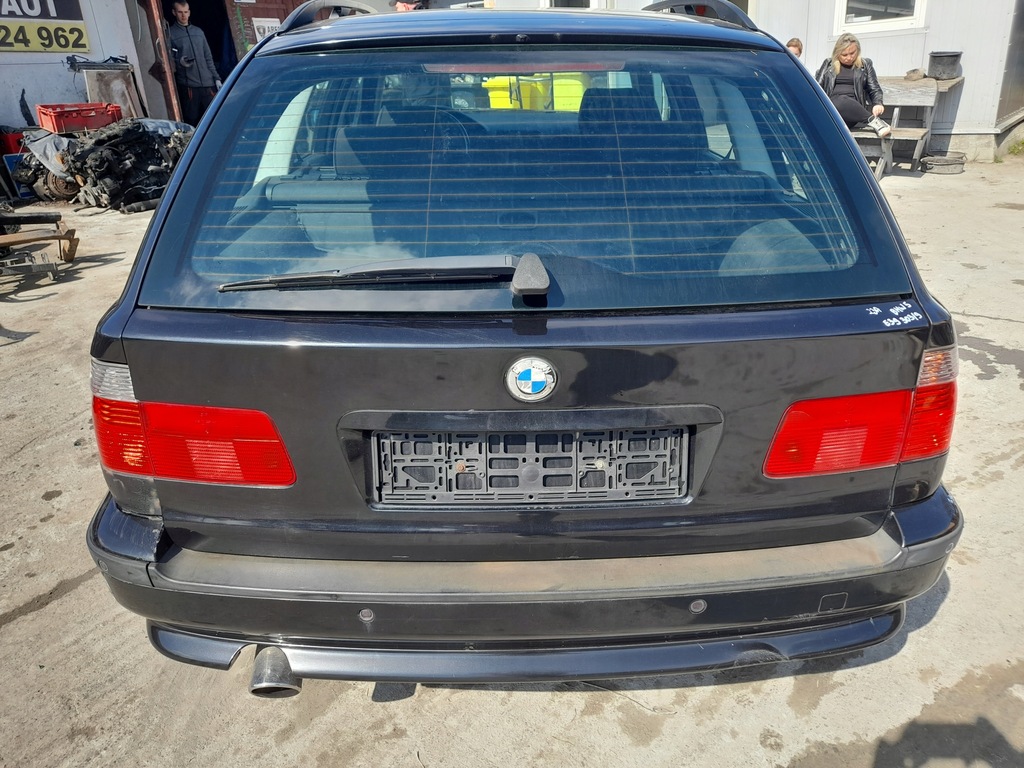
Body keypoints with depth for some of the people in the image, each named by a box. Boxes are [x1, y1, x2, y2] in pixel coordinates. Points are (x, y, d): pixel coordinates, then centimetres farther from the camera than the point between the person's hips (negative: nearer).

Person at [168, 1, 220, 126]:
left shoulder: (198, 31, 18)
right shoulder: (170, 34, 4)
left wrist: (216, 78, 10)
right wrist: (179, 62, -21)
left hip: (208, 83, 4)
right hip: (187, 85, -4)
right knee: (192, 121, -5)